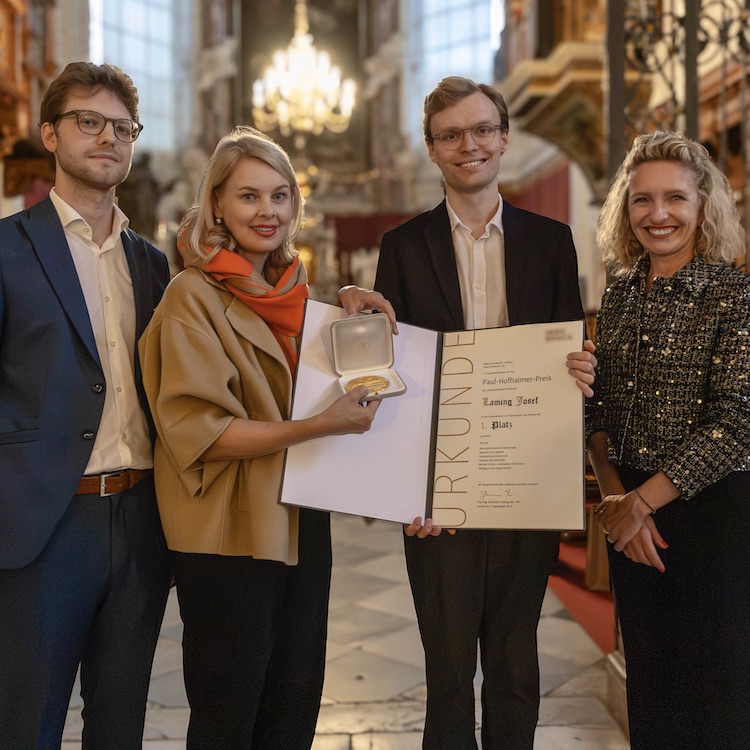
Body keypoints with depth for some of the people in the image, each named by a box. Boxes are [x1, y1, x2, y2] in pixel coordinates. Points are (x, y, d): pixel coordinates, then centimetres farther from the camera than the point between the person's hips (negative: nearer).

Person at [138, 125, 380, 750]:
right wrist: (318, 426, -25)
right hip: (229, 532, -6)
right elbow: (198, 429, -17)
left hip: (302, 526, 7)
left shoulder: (296, 293, 12)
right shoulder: (193, 296, -8)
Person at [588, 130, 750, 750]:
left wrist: (643, 501, -16)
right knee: (646, 680, 16)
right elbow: (600, 410, 8)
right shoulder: (620, 296, 7)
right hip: (632, 517, 5)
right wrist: (614, 494, -7)